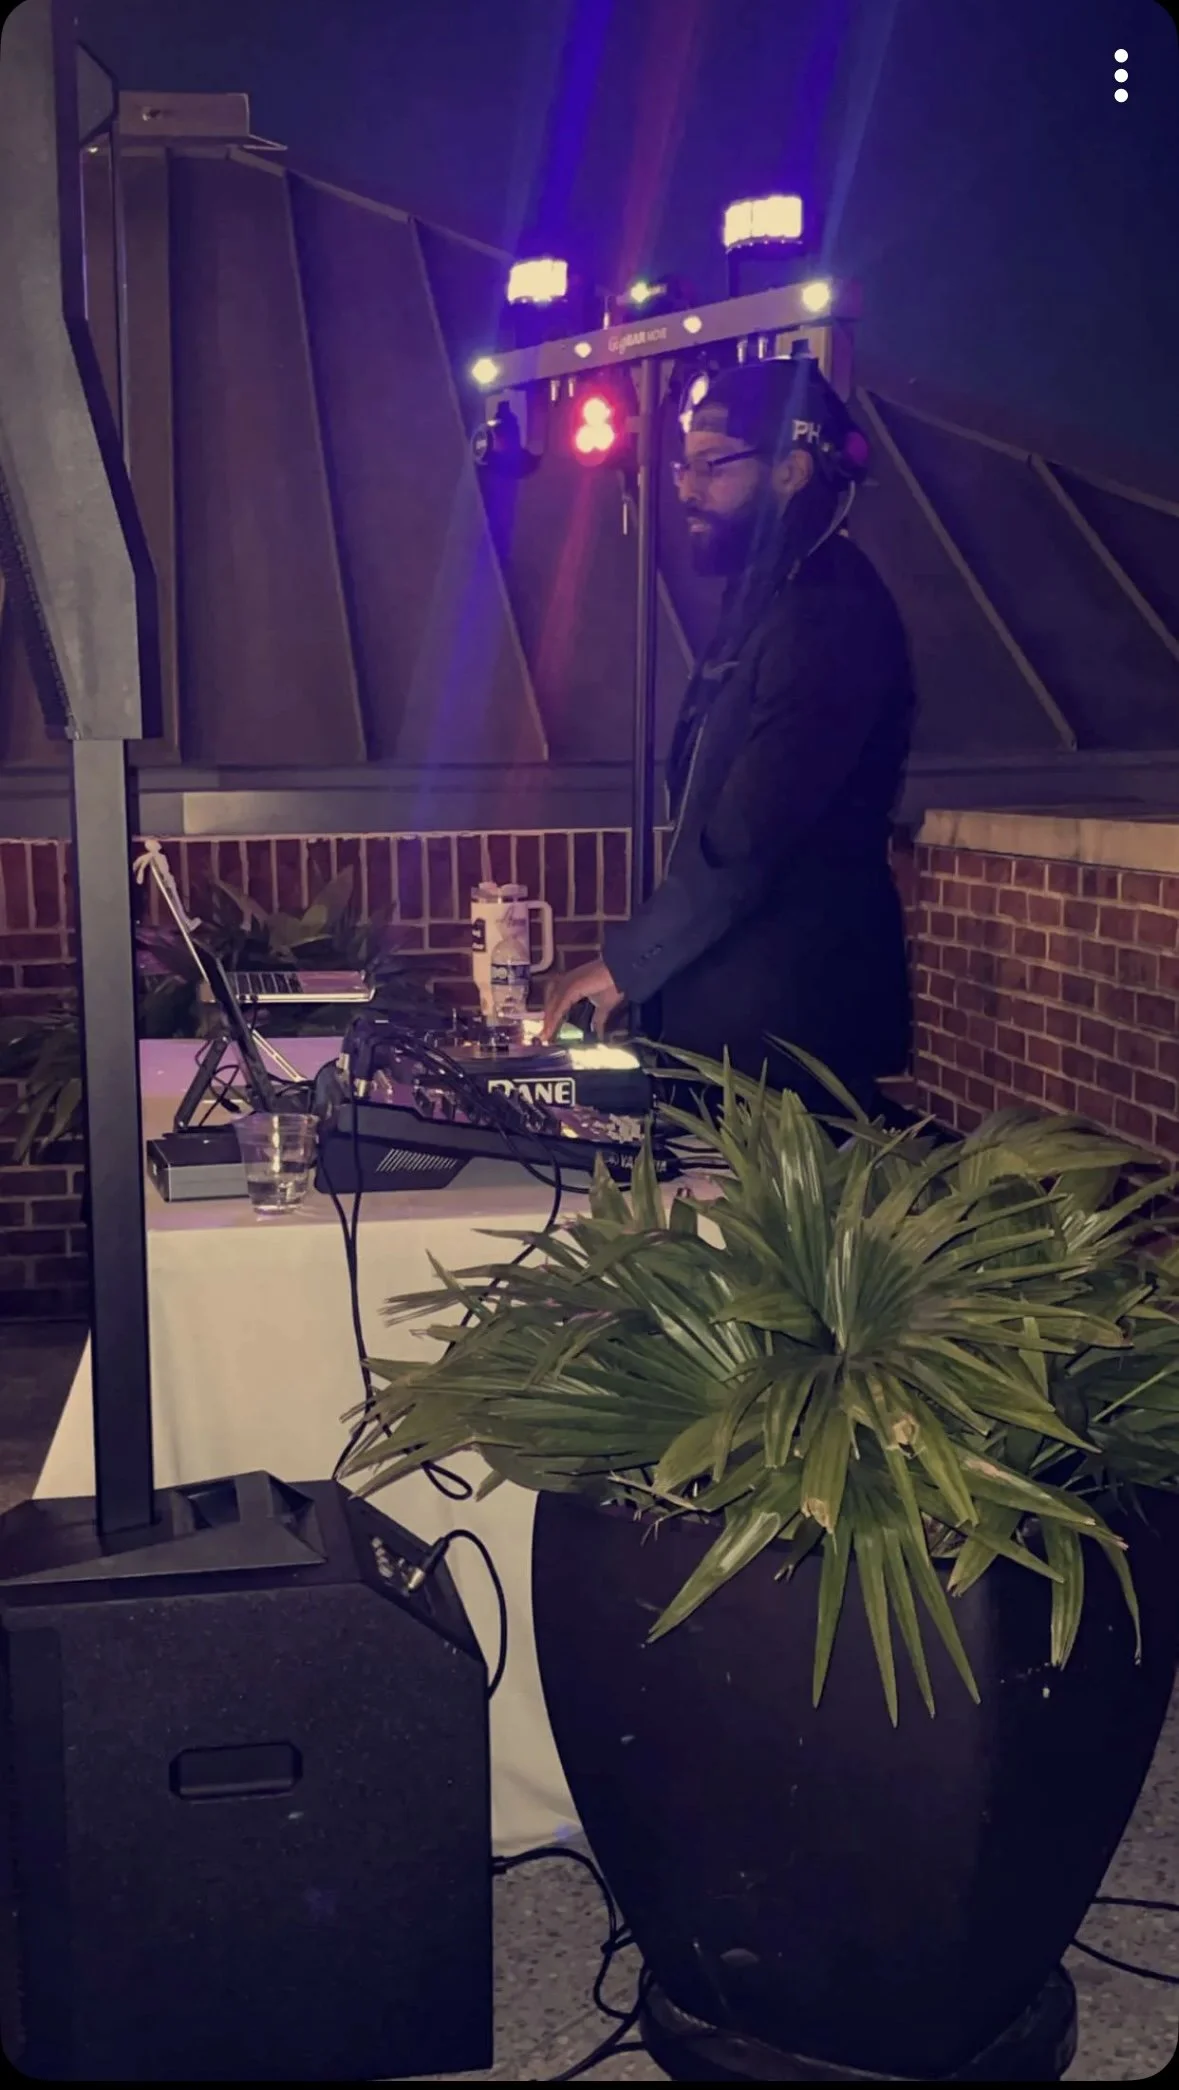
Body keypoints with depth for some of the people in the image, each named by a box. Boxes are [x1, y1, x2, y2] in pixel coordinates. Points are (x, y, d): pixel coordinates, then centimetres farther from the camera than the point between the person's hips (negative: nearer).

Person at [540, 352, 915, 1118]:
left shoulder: (833, 616, -16)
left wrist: (626, 961, -11)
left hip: (790, 1022, -9)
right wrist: (647, 955, 14)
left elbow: (750, 839, -21)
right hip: (727, 1011, 9)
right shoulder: (766, 602, 17)